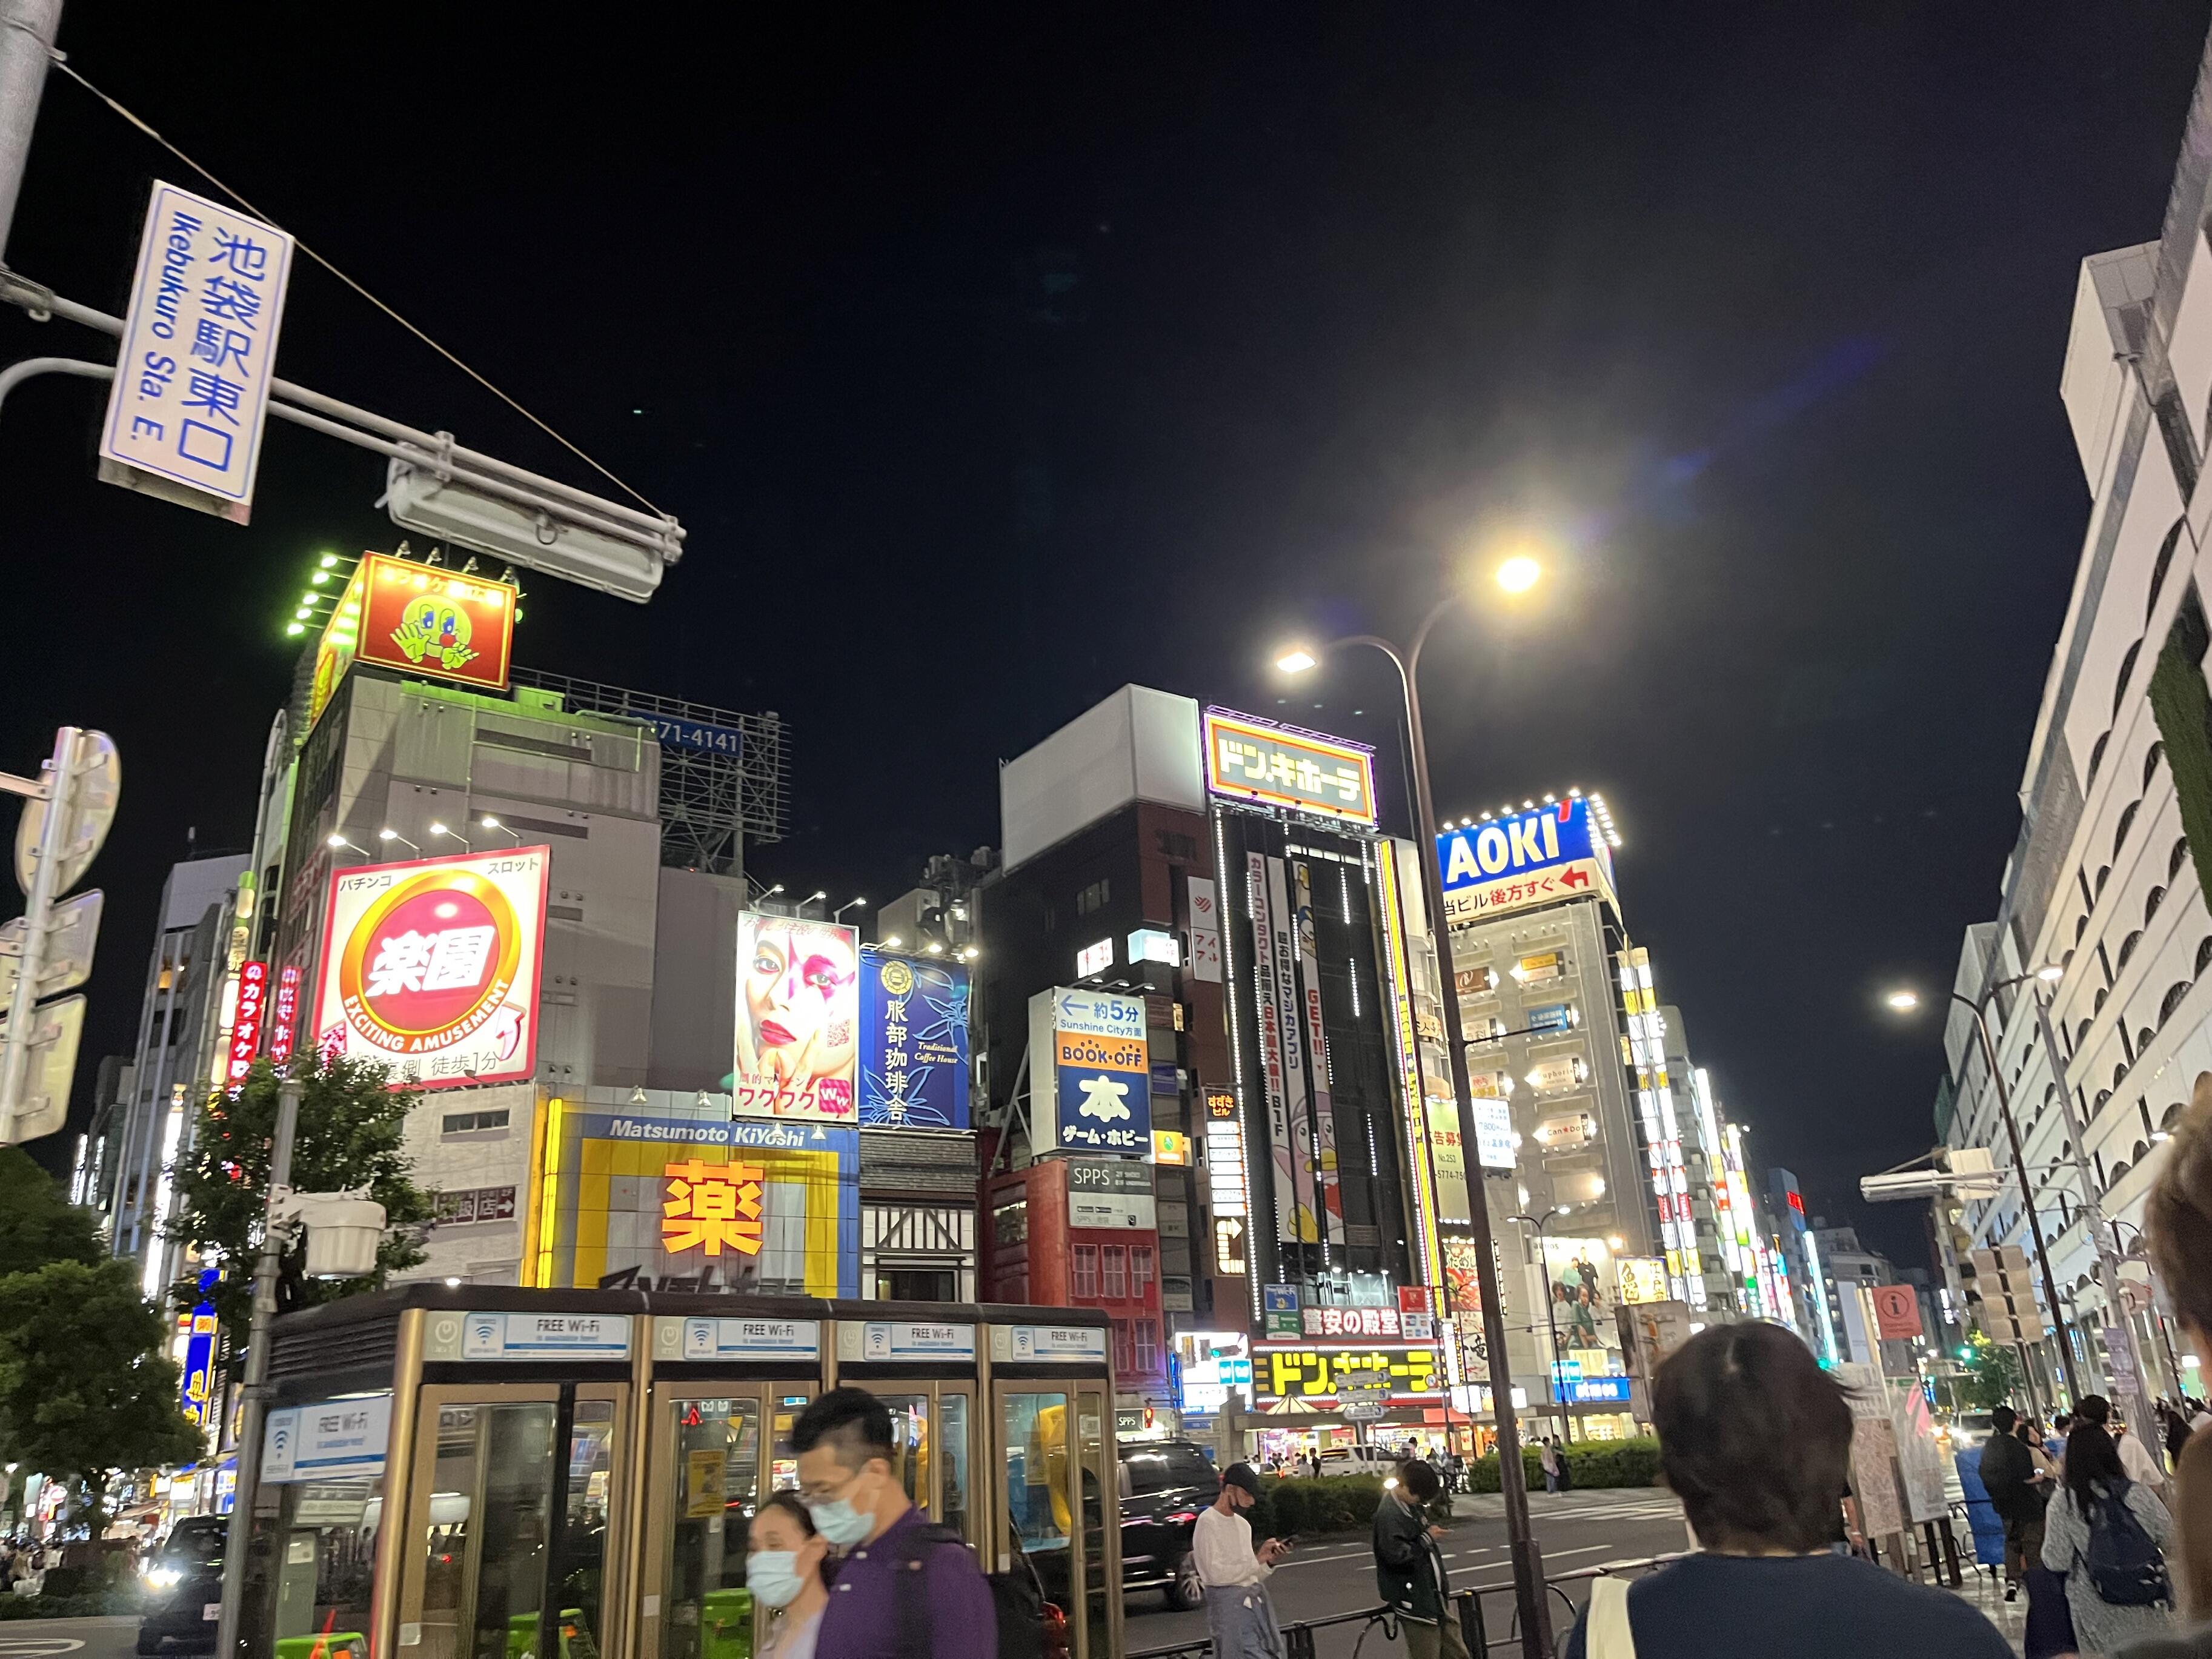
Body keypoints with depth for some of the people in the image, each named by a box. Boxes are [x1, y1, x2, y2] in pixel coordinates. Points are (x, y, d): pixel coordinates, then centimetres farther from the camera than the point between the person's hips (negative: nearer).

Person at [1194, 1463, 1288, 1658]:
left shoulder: (1243, 1524, 16)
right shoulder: (1208, 1522, -9)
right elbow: (1216, 1574, -17)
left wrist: (1270, 1562, -1)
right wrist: (1257, 1560, -13)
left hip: (1256, 1603, 8)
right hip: (1230, 1605, -8)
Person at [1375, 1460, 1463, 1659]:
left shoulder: (1414, 1507, 9)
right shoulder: (1388, 1514, -20)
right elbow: (1397, 1555, -28)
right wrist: (1427, 1537, -17)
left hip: (1436, 1596, 9)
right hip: (1415, 1601, -9)